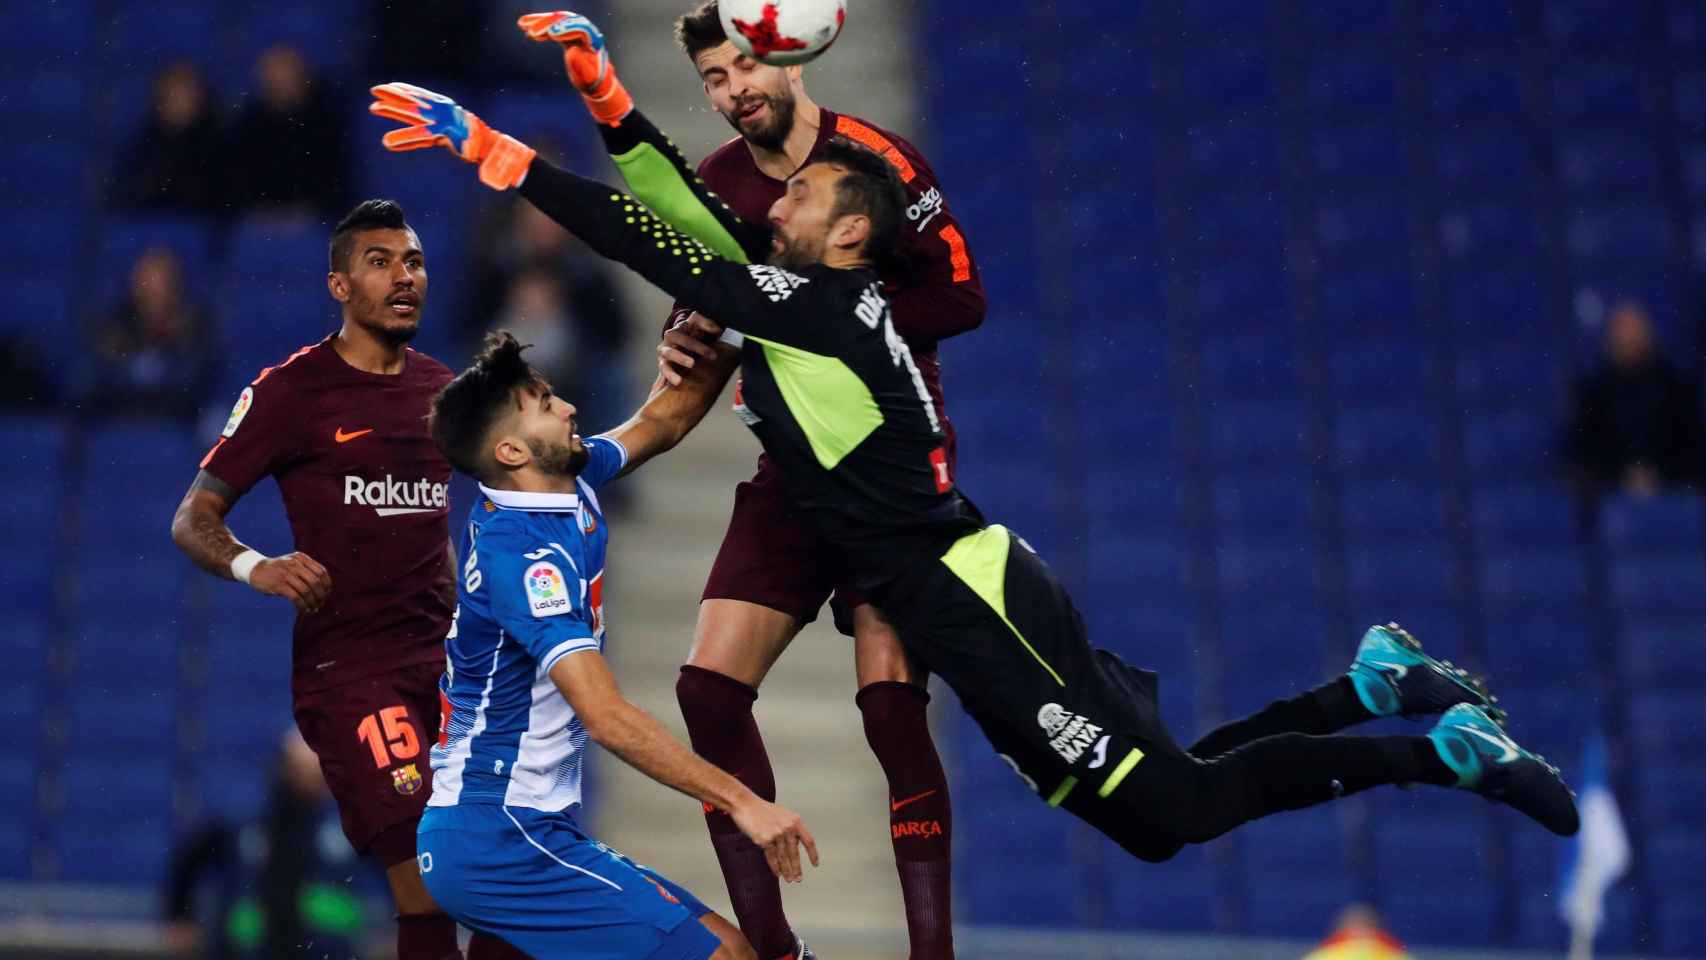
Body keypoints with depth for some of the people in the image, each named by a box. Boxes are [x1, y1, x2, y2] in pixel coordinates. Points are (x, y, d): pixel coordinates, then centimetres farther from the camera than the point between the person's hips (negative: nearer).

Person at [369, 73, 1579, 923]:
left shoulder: (824, 308, -12)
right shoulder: (812, 300, 13)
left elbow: (655, 251, -14)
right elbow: (697, 221, 16)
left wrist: (491, 151, -14)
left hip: (973, 602, -9)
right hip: (974, 591, 9)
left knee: (1170, 806, -12)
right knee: (1159, 783, 12)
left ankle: (1428, 750, -7)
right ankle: (1374, 685, 16)